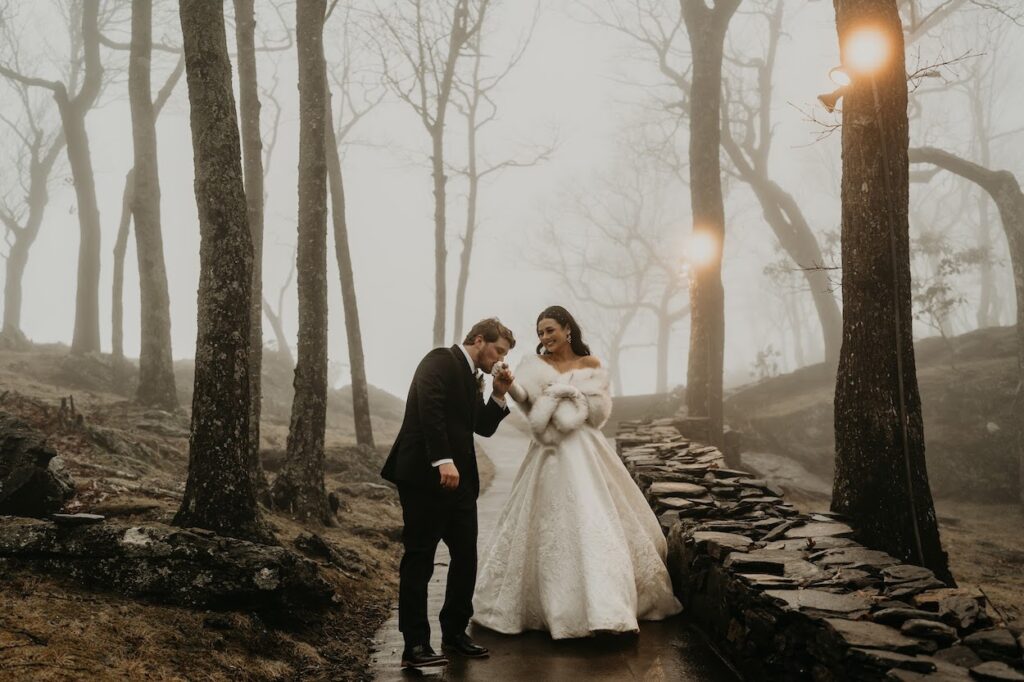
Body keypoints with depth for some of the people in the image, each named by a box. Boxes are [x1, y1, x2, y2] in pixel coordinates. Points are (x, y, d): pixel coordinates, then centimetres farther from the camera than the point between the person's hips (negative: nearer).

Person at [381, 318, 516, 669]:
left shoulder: (471, 377, 21)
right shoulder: (441, 360, -6)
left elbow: (484, 427, 23)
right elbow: (429, 407, -21)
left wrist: (499, 394, 9)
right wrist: (443, 460, -27)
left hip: (459, 479, 9)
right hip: (425, 476, -9)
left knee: (466, 558, 10)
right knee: (419, 560, -3)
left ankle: (454, 633, 23)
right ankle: (415, 645, 3)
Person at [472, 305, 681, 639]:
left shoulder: (591, 365, 6)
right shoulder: (536, 364, 4)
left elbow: (600, 410, -1)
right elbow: (522, 393, -16)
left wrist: (560, 391, -6)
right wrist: (506, 382, -38)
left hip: (584, 454, -1)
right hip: (550, 455, 1)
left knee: (594, 523, -5)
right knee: (547, 528, 5)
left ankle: (603, 605, 0)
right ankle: (550, 605, 18)